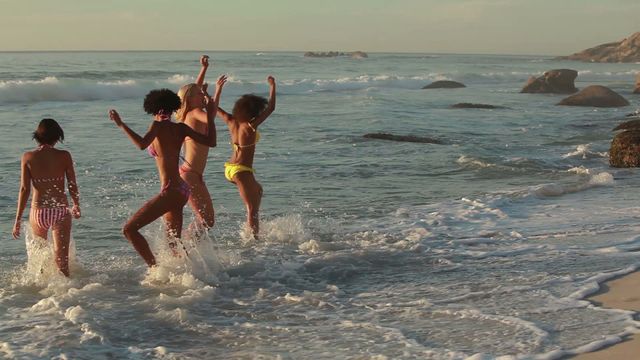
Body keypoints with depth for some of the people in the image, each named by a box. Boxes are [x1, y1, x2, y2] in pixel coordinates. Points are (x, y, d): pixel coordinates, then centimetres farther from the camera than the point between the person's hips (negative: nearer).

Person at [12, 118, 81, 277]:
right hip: (61, 211, -1)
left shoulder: (28, 157, -3)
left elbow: (25, 189, -5)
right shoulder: (64, 156, -4)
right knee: (61, 260, 1)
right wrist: (76, 206, 21)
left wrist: (18, 219, 0)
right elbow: (73, 186, 2)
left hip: (38, 212, 1)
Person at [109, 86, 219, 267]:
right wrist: (210, 116, 19)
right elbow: (211, 142, 8)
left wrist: (121, 124, -21)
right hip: (182, 190, 8)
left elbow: (142, 144, -27)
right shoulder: (180, 128, 8)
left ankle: (155, 268, -11)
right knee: (175, 242, 22)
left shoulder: (158, 125, -9)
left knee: (129, 229, -7)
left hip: (170, 191, -8)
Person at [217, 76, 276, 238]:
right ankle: (255, 237, -9)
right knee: (252, 208, -5)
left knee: (258, 190, 29)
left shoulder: (231, 121, 1)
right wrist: (272, 86, -8)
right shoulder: (251, 126, -17)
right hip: (242, 171, -9)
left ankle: (253, 227, 31)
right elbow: (271, 108, -16)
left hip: (229, 169, 9)